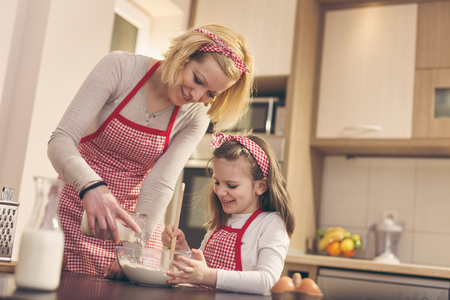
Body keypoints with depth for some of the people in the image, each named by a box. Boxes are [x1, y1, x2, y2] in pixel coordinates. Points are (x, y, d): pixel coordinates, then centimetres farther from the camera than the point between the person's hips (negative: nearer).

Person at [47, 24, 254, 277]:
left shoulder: (195, 116, -8)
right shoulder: (121, 67, -16)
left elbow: (161, 183, -16)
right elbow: (61, 140, -22)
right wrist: (92, 186, -41)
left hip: (133, 216, 2)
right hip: (78, 207, -2)